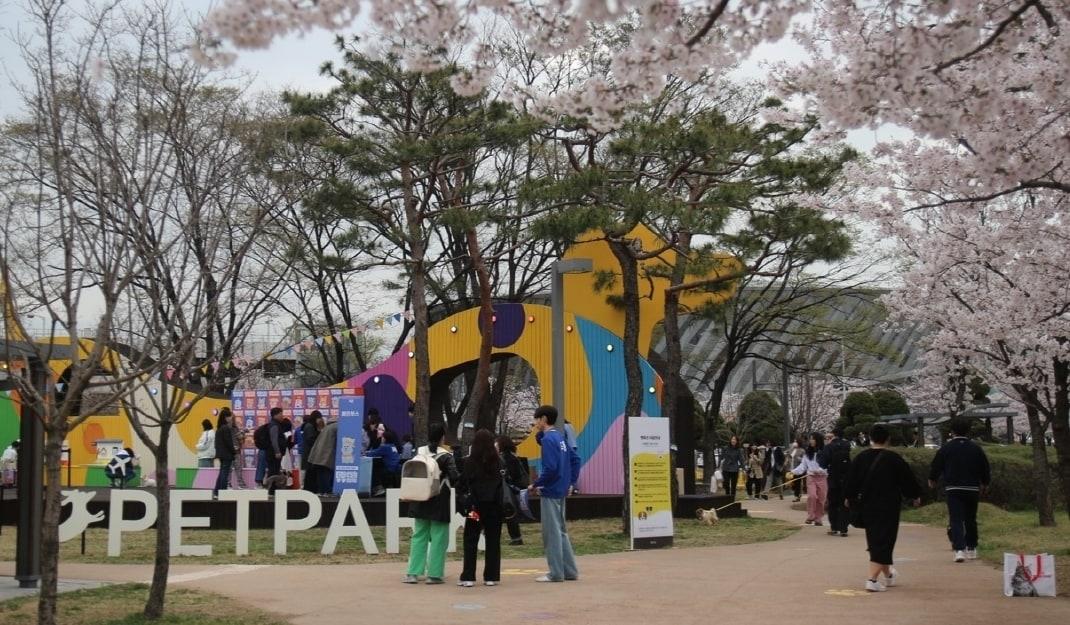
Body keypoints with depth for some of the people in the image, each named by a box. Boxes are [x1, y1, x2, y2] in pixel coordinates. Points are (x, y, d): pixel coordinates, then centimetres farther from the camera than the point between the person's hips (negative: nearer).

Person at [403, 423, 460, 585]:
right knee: (438, 538, 4)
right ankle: (434, 574, 4)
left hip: (420, 502, 5)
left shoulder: (419, 452, 1)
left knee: (419, 536, 12)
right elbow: (454, 478, -15)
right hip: (439, 503, -4)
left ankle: (413, 573, 9)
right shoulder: (446, 456, -11)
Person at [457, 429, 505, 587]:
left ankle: (468, 577, 2)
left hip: (475, 505, -2)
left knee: (471, 541, 5)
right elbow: (505, 484, 2)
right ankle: (491, 577, 9)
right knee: (493, 541, 9)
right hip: (494, 505, 2)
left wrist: (462, 491, 15)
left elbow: (462, 485, -2)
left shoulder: (470, 462, -8)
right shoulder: (498, 462, -3)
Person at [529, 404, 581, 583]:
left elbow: (550, 468, -23)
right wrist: (570, 482, 15)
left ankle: (556, 573, 1)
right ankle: (569, 571, 18)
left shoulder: (548, 439, -15)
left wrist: (535, 485, -13)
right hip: (561, 491, 9)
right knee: (560, 531, 15)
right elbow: (575, 460, 16)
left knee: (552, 533, -2)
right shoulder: (560, 437, 12)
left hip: (550, 492, -9)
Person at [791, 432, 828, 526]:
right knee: (812, 495, -18)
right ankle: (810, 516, -9)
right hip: (811, 477, 1)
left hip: (822, 477, -1)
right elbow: (803, 465, 9)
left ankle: (818, 518, 14)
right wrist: (793, 472, -5)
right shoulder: (808, 452, 10)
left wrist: (819, 470, -24)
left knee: (821, 499, 1)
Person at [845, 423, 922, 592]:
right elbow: (908, 479, -2)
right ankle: (872, 580, -14)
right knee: (884, 542, -3)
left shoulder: (860, 458, -2)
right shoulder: (894, 459, -11)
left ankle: (888, 575, 34)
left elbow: (851, 480, 7)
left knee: (874, 541, 19)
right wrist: (915, 496, 16)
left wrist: (850, 498, 24)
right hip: (888, 506, -4)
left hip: (867, 507, 5)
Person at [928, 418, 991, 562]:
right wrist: (984, 484, 28)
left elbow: (936, 466, 2)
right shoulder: (976, 448, 3)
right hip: (972, 489, 3)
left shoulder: (946, 448, -4)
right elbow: (985, 469, 10)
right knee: (970, 519, 17)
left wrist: (932, 480, 22)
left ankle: (959, 549, -21)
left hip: (953, 490, -3)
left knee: (956, 520, -6)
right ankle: (971, 549, 25)